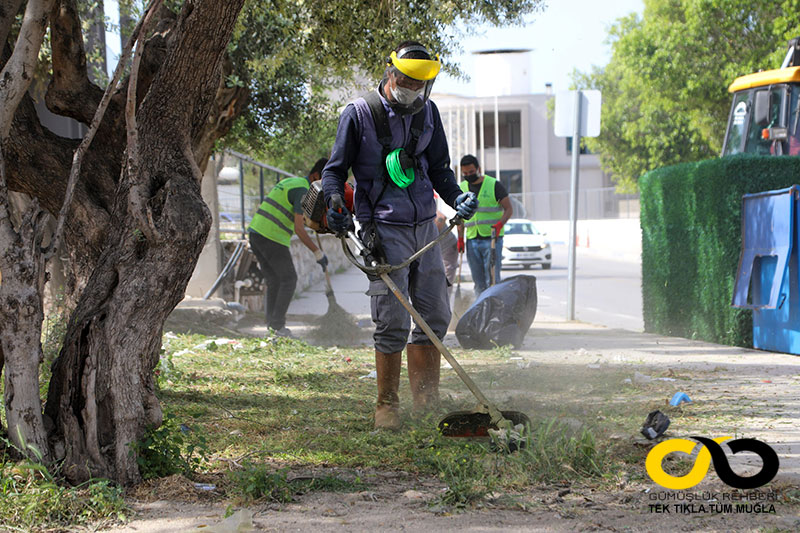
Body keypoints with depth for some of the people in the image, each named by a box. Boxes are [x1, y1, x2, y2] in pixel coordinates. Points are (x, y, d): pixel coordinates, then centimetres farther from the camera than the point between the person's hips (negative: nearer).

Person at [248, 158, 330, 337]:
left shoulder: (289, 182, 20)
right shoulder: (303, 191, -11)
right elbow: (299, 228, -17)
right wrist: (318, 253, -12)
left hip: (255, 231, 9)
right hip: (272, 238, -9)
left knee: (273, 280, 16)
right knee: (288, 279, 2)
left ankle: (272, 321, 16)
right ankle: (278, 324, 2)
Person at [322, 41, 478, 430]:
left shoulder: (427, 113, 9)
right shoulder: (359, 114, -5)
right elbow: (335, 169, 1)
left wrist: (456, 197, 0)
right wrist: (335, 202, -19)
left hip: (424, 226, 6)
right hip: (383, 229, -5)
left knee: (435, 317, 7)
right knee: (393, 322, -10)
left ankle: (427, 405, 17)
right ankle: (387, 406, 3)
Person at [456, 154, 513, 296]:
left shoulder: (494, 185, -2)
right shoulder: (461, 188, 12)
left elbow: (509, 209, -3)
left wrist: (500, 224, -21)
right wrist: (460, 237, 11)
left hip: (492, 238, -5)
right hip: (472, 240, 5)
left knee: (492, 279, -10)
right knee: (478, 280, 6)